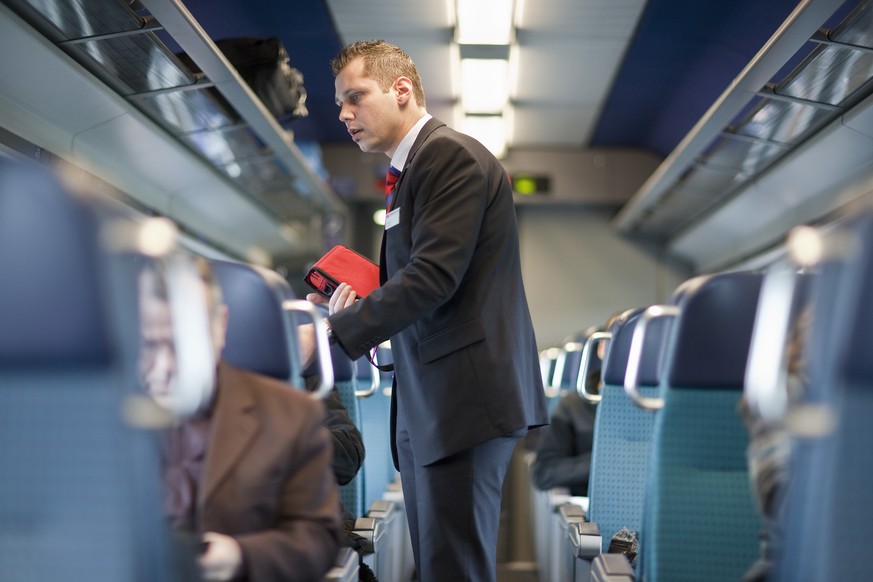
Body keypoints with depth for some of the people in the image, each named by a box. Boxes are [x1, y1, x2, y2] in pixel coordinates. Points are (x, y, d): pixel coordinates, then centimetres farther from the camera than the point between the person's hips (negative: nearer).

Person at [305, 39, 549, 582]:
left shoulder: (450, 155, -10)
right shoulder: (413, 169, 20)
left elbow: (433, 276, -20)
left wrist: (335, 331, -19)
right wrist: (360, 303, 2)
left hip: (465, 395, -10)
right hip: (426, 402, 10)